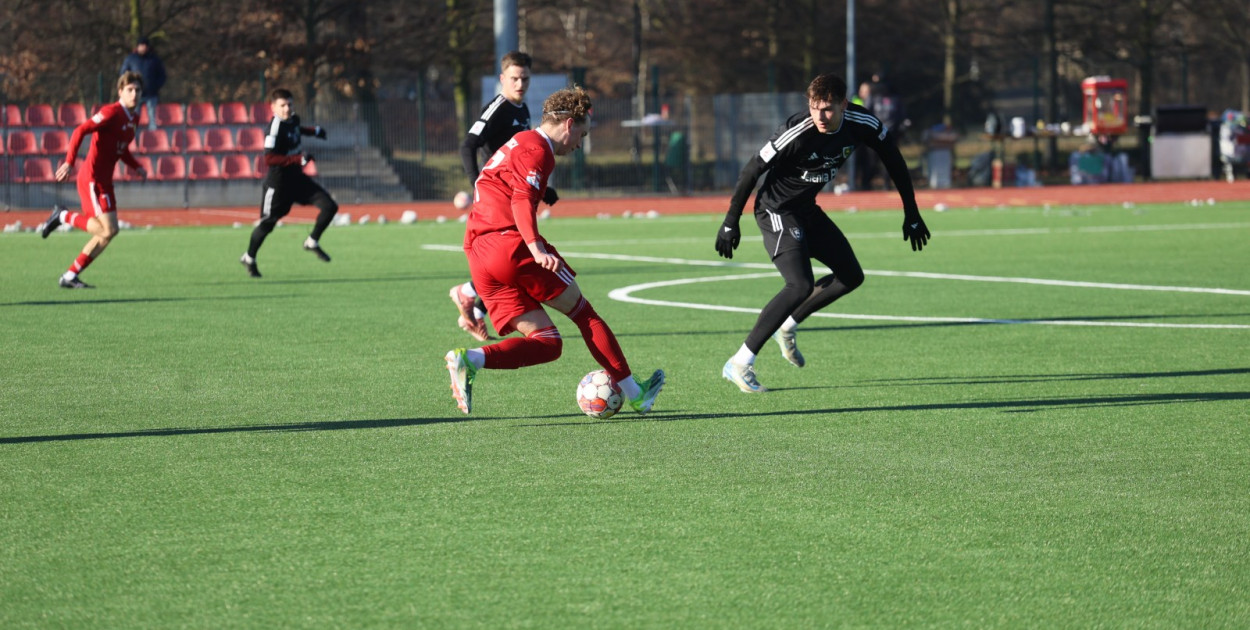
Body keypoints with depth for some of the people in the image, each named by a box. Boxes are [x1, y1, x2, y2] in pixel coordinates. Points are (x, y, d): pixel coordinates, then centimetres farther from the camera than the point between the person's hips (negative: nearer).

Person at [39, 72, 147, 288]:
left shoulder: (133, 117, 12)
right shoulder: (112, 112, -15)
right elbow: (80, 131, -20)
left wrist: (136, 167, 9)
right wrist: (69, 162, -28)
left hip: (105, 181, 9)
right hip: (92, 179, -9)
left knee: (107, 233, 7)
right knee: (108, 230, -16)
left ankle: (70, 276, 14)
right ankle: (63, 217, 3)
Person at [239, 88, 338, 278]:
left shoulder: (293, 119, 1)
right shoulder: (275, 127, -23)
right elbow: (269, 159, -30)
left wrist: (313, 131, 19)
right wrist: (298, 159, -33)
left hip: (297, 177, 7)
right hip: (278, 182, -7)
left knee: (329, 206, -4)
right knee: (268, 223, 7)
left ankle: (312, 243, 14)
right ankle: (249, 258, 29)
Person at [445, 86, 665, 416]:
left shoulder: (517, 145, 28)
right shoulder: (536, 149, -4)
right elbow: (521, 201, -20)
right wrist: (537, 249, -32)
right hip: (510, 244, -9)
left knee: (548, 343, 1)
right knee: (583, 313, 6)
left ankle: (469, 359, -20)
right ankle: (634, 393, 11)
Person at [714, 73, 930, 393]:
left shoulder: (862, 124, -13)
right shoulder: (796, 133, -30)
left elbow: (894, 161, 4)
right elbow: (752, 171, -21)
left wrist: (911, 214, 7)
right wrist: (731, 222, -16)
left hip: (807, 210, 8)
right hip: (776, 211, -8)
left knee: (851, 276, 14)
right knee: (800, 285, -24)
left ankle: (787, 326, 27)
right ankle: (740, 364, -22)